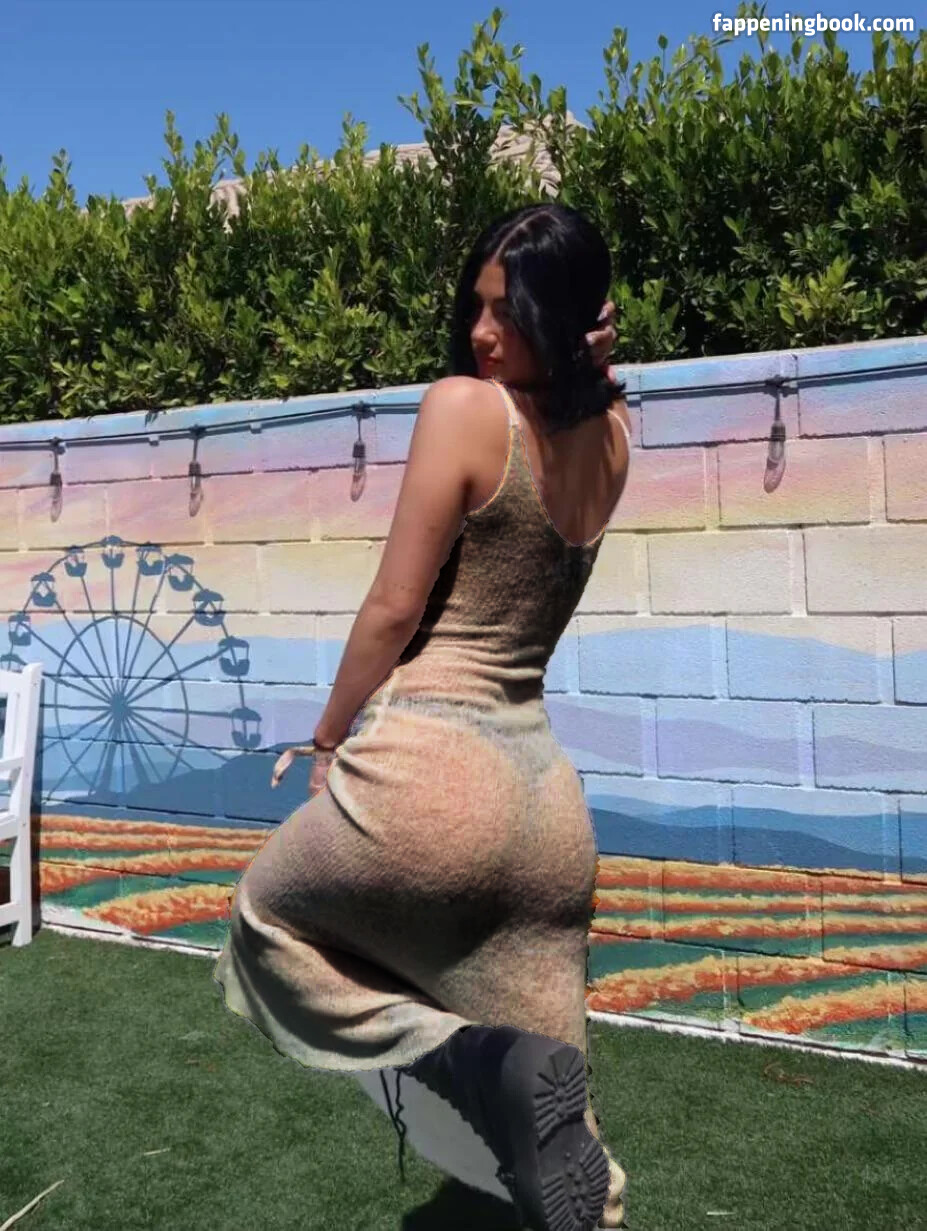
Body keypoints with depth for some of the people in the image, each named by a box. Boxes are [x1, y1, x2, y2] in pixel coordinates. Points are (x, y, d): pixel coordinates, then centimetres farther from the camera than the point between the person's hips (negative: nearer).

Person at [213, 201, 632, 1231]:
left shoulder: (460, 406, -11)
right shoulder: (611, 438, 8)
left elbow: (395, 608, -11)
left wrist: (328, 741, 4)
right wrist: (588, 363, 9)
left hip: (428, 769, -7)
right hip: (543, 790, 7)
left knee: (269, 921, 23)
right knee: (545, 1104, 20)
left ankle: (467, 1057, 1)